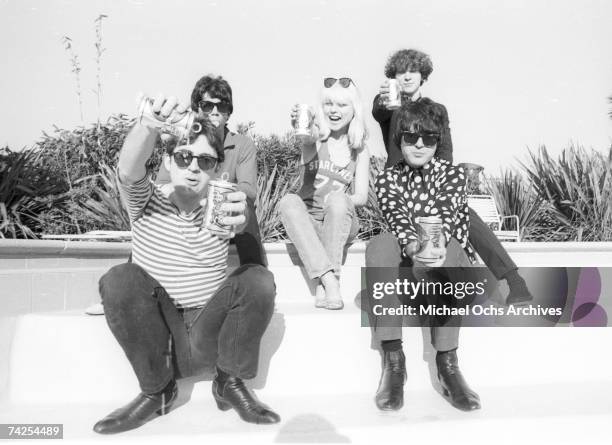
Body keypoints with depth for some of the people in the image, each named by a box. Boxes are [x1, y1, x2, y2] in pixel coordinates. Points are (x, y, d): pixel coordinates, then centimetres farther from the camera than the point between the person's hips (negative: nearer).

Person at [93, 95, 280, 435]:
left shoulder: (219, 206, -2)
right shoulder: (147, 201, -4)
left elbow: (237, 223, -25)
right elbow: (128, 172, -26)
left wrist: (239, 220, -50)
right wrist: (151, 123, -45)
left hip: (206, 339, 0)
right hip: (151, 338, 0)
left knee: (259, 280, -23)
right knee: (121, 278, -27)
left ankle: (230, 383, -2)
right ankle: (156, 390, -8)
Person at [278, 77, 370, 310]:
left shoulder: (360, 150, 8)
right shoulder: (316, 137, 2)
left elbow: (361, 197, 3)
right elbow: (307, 139, -25)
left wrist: (339, 202, -16)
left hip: (341, 223, 1)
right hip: (308, 221, 0)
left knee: (338, 199, -32)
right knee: (288, 201, -31)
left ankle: (322, 288, -29)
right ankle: (329, 280, -38)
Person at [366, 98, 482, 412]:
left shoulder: (452, 173, 3)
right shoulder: (387, 178, 6)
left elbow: (445, 214, -17)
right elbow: (396, 218, -14)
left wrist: (436, 245, -40)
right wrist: (413, 245, -37)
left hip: (450, 261, -1)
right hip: (407, 261, 1)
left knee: (446, 249, -37)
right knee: (379, 247, -32)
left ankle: (447, 362, -33)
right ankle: (392, 358, -34)